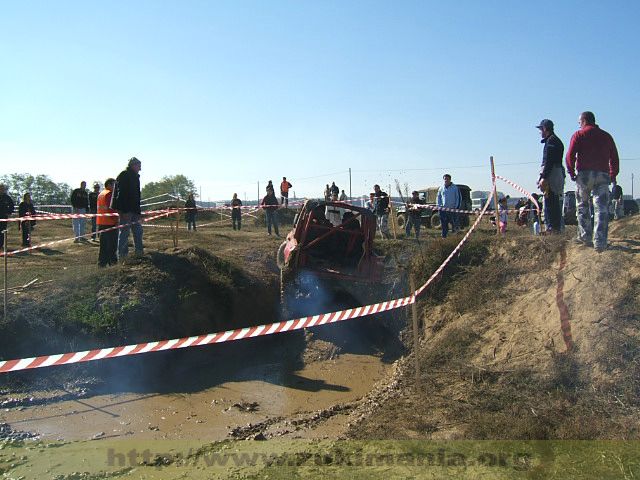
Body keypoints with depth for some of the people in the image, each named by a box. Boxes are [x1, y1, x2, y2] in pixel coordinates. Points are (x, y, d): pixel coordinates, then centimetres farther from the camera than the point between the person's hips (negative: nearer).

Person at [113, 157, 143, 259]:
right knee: (124, 232, -5)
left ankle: (139, 251, 21)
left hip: (133, 210, 10)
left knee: (138, 230, 12)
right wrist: (125, 211, -25)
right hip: (125, 210, -10)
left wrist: (138, 212, 19)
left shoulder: (135, 177, 19)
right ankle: (122, 255, 1)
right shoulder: (124, 175, -10)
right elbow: (121, 193, -19)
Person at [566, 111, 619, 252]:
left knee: (582, 206, 12)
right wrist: (613, 175, 21)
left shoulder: (579, 135, 4)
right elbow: (614, 158, 15)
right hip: (603, 175, 2)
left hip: (584, 173, -2)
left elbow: (570, 155, -5)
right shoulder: (606, 136, 16)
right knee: (602, 209, -3)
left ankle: (585, 237, 12)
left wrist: (571, 172, 4)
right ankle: (600, 242, -11)